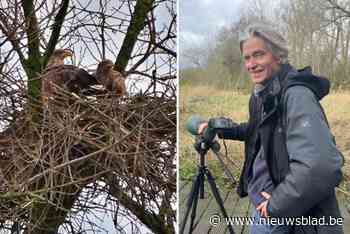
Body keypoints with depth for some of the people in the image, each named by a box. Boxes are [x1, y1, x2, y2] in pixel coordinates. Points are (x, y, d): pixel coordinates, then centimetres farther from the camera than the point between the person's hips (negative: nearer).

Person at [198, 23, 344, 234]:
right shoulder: (263, 94, 4)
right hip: (266, 202, 8)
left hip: (287, 213, -8)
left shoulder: (296, 94, -24)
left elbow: (322, 166, -36)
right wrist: (219, 129, 12)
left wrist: (276, 206, -26)